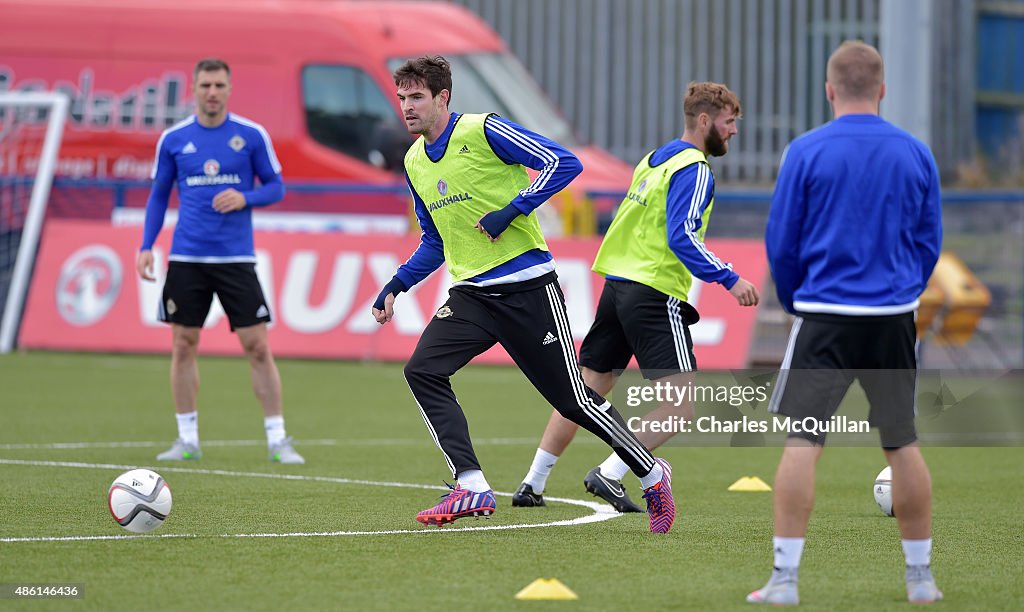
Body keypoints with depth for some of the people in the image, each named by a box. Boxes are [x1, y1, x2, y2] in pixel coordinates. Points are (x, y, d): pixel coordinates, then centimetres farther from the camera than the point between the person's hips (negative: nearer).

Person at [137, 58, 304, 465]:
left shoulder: (252, 136, 0)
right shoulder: (173, 140, 4)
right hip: (186, 259, 2)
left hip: (236, 258, -2)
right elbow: (158, 196, 12)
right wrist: (146, 246, 3)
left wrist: (245, 198, -15)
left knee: (257, 347, -5)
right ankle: (187, 440, 12)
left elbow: (276, 187, 5)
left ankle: (277, 440, 1)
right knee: (183, 346, 2)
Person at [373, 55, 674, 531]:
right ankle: (471, 488, -17)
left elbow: (564, 162, -14)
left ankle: (652, 477, 18)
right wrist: (395, 287, 11)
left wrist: (511, 211, -19)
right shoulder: (414, 162, 11)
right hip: (471, 292, 6)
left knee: (573, 398, -2)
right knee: (422, 370, -16)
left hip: (527, 286, -6)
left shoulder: (483, 131, -11)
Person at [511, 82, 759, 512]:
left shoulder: (656, 158, 17)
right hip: (656, 295, -9)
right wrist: (729, 280, -22)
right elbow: (681, 239, -21)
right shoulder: (694, 169, -11)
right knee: (684, 400, -9)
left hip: (617, 283, 9)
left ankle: (532, 484, 15)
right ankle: (609, 474, -15)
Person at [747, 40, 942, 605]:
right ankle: (921, 578, 17)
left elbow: (780, 243, 1)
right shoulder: (915, 154, 4)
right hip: (895, 317, 3)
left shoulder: (806, 152, -5)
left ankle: (785, 579, -8)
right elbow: (930, 241, 10)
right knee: (903, 444, 12)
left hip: (825, 320, -3)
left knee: (801, 442, -2)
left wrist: (795, 303, 16)